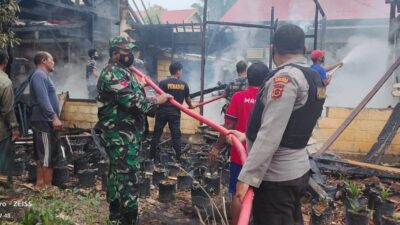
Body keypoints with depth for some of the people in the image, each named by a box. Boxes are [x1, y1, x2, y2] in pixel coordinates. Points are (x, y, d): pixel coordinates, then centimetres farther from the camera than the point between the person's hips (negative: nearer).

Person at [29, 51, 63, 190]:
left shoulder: (44, 76, 20)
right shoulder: (39, 75, -13)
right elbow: (43, 99, -24)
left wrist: (54, 118, 24)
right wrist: (54, 117, -29)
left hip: (46, 122, 11)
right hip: (44, 122, -11)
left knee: (43, 156, 13)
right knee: (48, 156, -7)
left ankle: (40, 184, 20)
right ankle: (48, 187, -2)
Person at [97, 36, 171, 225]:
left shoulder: (120, 72, 17)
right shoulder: (113, 74, -18)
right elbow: (133, 103, -25)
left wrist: (139, 85, 35)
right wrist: (157, 100, -14)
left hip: (123, 134, 11)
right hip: (122, 136, -11)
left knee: (117, 172, 19)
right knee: (127, 175, -8)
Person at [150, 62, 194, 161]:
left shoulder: (163, 82, -7)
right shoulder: (184, 84, 2)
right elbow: (187, 99, 14)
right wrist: (191, 106, 34)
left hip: (162, 111, -1)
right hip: (175, 113, 1)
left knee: (157, 134, 9)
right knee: (176, 135, 7)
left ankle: (152, 156, 14)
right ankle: (178, 157, 10)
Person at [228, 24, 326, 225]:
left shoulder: (285, 77, -19)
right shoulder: (314, 78, 9)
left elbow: (270, 135, -25)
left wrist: (247, 177, -21)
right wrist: (246, 137, 21)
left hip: (276, 177, -9)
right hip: (297, 170, 9)